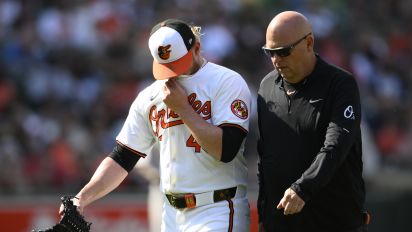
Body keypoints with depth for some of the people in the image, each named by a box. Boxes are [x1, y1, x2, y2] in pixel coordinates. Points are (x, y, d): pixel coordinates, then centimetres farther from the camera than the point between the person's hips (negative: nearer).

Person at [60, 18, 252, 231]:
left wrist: (183, 108, -13)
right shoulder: (149, 97, 11)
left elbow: (226, 150, -17)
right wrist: (82, 198, -3)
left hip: (219, 213, -6)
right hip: (172, 213, 6)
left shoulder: (228, 82, -6)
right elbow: (122, 158, 10)